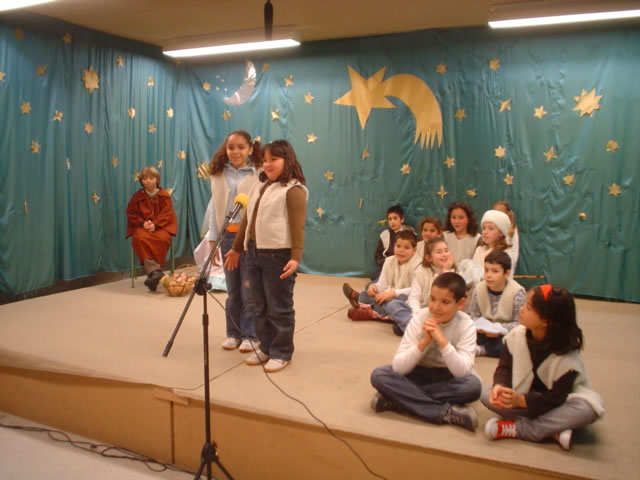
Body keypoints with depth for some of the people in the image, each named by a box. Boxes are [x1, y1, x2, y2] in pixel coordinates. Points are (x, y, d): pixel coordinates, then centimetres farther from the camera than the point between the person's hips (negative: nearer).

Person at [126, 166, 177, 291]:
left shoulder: (164, 196, 4)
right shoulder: (137, 197, 10)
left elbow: (166, 214, -3)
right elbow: (131, 214, 7)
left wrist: (155, 224, -19)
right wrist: (143, 223, -12)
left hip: (161, 225, -1)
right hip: (142, 226, 1)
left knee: (163, 238, -35)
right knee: (139, 238, -33)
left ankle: (152, 272, -31)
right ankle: (154, 270, -38)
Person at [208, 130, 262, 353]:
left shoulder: (258, 174, -5)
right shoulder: (218, 175, 8)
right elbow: (214, 209, 9)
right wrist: (212, 240, 6)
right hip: (227, 236, 4)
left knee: (249, 290, 3)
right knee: (232, 290, 13)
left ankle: (251, 335, 17)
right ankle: (233, 333, 26)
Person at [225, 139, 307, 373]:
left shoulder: (293, 190, -10)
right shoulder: (259, 186, 16)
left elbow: (297, 226, -17)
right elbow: (248, 219, 20)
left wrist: (296, 257, -24)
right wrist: (236, 248, 23)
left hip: (278, 255, -8)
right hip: (254, 252, 8)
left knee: (279, 308, 2)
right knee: (260, 307, 16)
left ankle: (282, 353, 15)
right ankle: (265, 347, 29)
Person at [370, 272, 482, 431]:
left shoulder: (466, 326, -16)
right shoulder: (419, 320, -17)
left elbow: (462, 372, -28)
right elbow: (398, 367, -23)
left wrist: (442, 340, -37)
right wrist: (424, 342, -34)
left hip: (449, 379, 0)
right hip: (419, 375, 1)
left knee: (473, 384, -33)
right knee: (379, 375, -25)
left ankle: (397, 400, -28)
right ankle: (446, 412, -30)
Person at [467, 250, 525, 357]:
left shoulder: (517, 292, -17)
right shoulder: (479, 289, -6)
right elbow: (473, 315, 1)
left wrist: (500, 330, -28)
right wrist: (479, 325, -20)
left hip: (506, 334, -2)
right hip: (485, 332, 3)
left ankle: (480, 350, -26)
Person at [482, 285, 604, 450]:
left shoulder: (568, 357, -25)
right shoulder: (516, 336, -15)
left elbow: (556, 398, -26)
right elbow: (504, 367, -8)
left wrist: (520, 400, -39)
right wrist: (500, 385, -31)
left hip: (559, 404, -3)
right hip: (522, 396, 4)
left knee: (590, 407, -35)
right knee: (487, 394, -21)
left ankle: (518, 428, -31)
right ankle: (554, 431, -27)